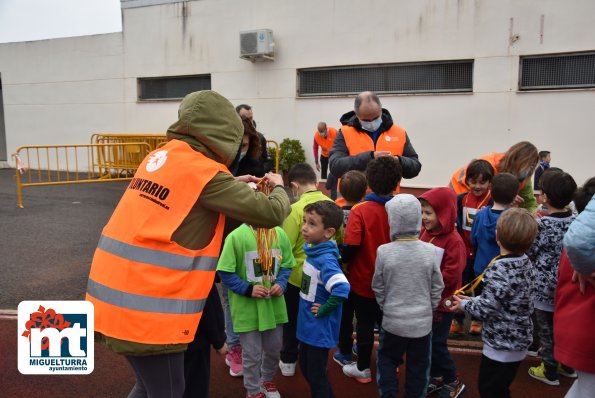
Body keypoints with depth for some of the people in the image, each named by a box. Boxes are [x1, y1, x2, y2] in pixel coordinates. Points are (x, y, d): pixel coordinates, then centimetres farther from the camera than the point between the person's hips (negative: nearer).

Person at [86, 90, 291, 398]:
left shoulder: (160, 157, 8)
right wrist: (278, 188, 11)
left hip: (114, 292, 8)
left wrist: (233, 186, 20)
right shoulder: (205, 171, -14)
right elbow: (271, 213, -10)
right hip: (147, 306, -8)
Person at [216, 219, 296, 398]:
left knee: (274, 349, 22)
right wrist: (247, 289, -18)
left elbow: (286, 265, 6)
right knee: (252, 354, 11)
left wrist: (281, 283, -10)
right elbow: (225, 272, -13)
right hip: (247, 308, -4)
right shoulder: (236, 236, -19)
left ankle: (267, 380, 51)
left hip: (274, 305, 4)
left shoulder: (280, 234, -6)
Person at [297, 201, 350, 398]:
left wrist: (323, 310, -25)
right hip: (307, 324, 9)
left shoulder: (325, 259, -27)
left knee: (316, 374, 9)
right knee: (305, 367, 24)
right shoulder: (312, 249, -1)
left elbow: (342, 289, -38)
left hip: (319, 327, -9)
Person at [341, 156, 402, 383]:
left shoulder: (360, 211, -22)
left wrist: (343, 260, -5)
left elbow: (350, 246, -26)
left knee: (364, 324, 15)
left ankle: (363, 369, 31)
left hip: (363, 279, -3)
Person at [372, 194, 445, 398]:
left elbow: (378, 287, -5)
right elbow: (437, 289, -3)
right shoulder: (431, 251, -13)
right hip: (422, 322, 1)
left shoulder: (384, 251, -16)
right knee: (418, 365, 19)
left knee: (387, 358, 22)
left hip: (393, 320, -1)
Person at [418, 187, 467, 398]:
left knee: (437, 344, 2)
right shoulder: (424, 232, 2)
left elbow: (450, 275, -24)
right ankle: (437, 377, 35)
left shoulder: (453, 241, -20)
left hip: (441, 302, -7)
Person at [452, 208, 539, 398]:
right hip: (518, 340, 8)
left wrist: (464, 304, -7)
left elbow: (486, 310, -25)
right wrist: (473, 299, 6)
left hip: (501, 344, -8)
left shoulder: (499, 269, -27)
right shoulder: (526, 263, -1)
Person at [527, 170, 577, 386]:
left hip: (546, 288, -6)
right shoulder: (577, 221, -4)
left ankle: (550, 372, 24)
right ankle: (569, 366, 38)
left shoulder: (541, 224, -21)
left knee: (547, 330, 10)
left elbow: (528, 252, -10)